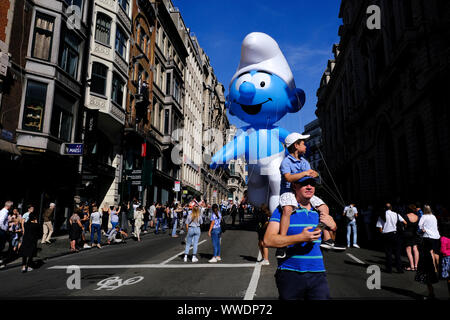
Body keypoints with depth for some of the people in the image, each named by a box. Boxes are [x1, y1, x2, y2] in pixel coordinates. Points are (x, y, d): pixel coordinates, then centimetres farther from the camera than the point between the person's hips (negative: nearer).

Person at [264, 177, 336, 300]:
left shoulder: (319, 211, 13)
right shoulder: (283, 210, -4)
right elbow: (268, 240, -15)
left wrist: (333, 227, 1)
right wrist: (301, 237, -21)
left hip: (318, 274, 4)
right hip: (290, 275, -4)